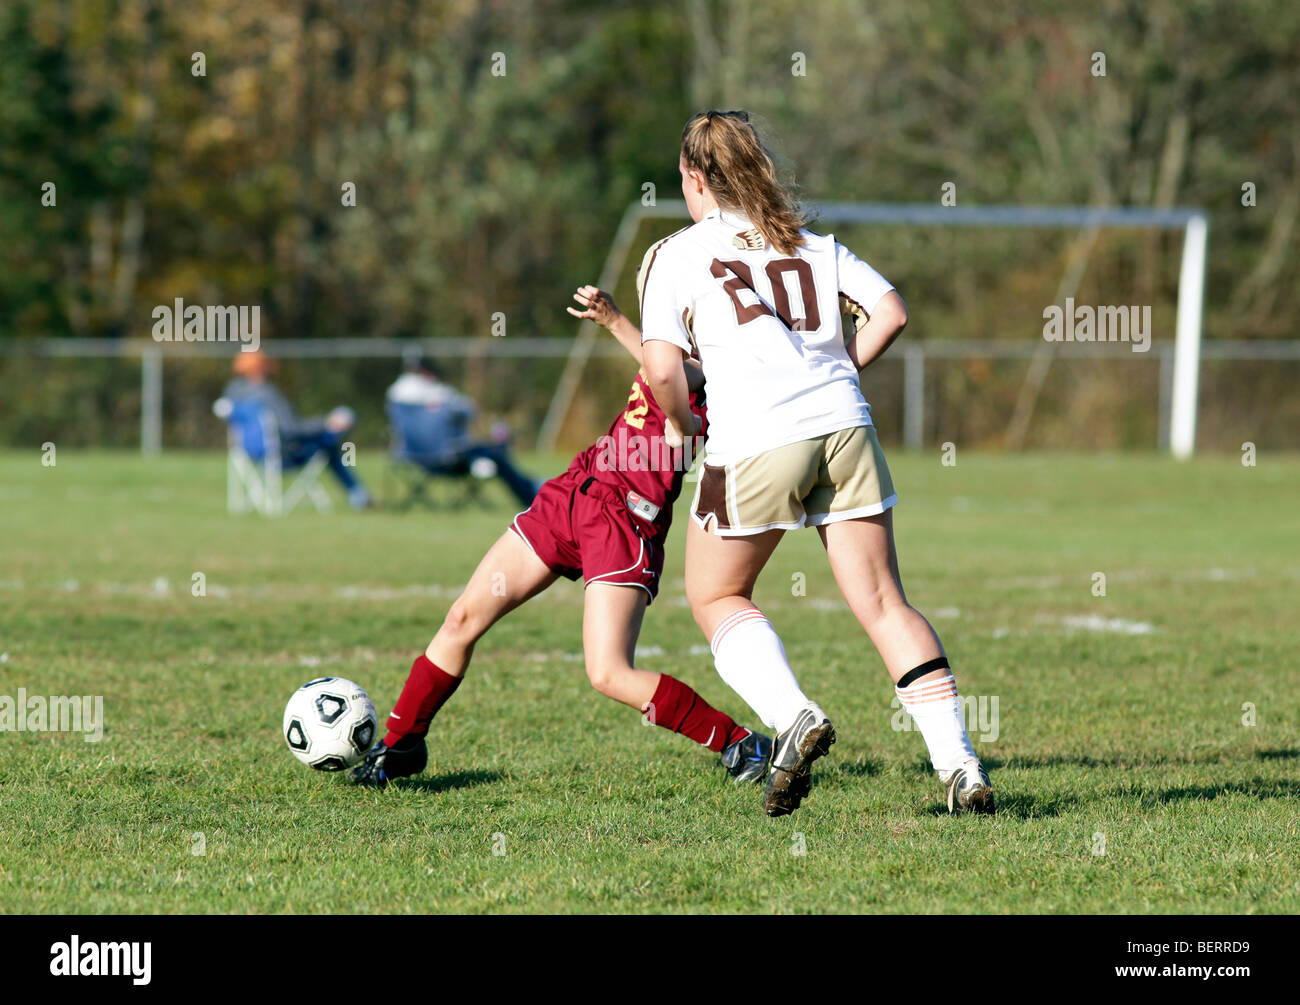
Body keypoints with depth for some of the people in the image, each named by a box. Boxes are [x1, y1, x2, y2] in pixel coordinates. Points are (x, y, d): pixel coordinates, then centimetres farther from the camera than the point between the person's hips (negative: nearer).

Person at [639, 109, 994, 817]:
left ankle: (793, 715, -8)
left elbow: (661, 366, -4)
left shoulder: (676, 255, 6)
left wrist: (679, 426, 14)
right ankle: (959, 765, -6)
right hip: (844, 428, 4)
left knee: (715, 597, 16)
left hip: (754, 445, -4)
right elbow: (891, 312, 10)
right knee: (883, 602, 5)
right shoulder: (813, 244, 18)